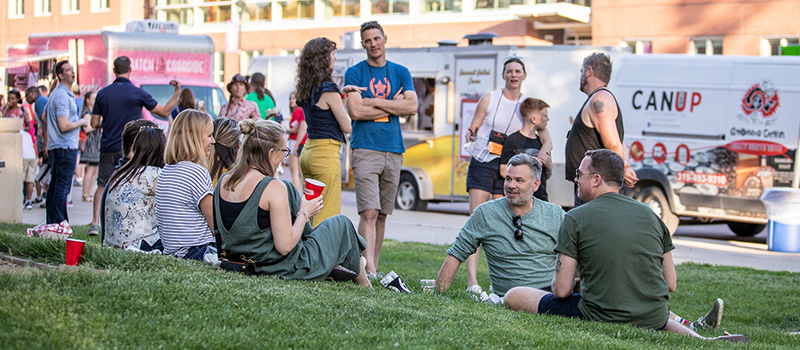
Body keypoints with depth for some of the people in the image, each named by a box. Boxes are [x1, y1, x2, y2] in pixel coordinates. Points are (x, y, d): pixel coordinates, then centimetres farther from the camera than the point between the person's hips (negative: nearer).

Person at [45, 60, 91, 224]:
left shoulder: (55, 93, 16)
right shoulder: (62, 96, -16)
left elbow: (48, 120, 24)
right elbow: (64, 126, -23)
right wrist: (82, 122, -8)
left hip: (55, 147, 10)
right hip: (66, 148, -10)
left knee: (54, 186, 11)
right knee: (63, 187, -8)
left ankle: (52, 223, 15)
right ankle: (60, 224, -8)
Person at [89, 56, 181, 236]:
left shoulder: (102, 93, 2)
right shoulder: (138, 93, -7)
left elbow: (94, 123, 4)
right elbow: (164, 112, 0)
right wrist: (177, 92, 9)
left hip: (108, 148, 3)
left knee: (103, 185, 12)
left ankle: (95, 222, -1)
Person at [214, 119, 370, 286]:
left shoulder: (223, 181, -3)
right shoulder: (273, 188, -25)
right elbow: (285, 246, -25)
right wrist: (304, 213, -10)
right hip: (283, 269, -7)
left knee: (288, 189, 20)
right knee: (341, 222, 16)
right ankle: (363, 282, 39)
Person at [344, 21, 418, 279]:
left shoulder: (400, 73, 13)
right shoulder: (354, 73, 4)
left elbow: (412, 107, -2)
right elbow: (355, 111, -9)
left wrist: (374, 102, -7)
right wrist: (392, 105, -3)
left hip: (394, 151, 4)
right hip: (365, 149, -4)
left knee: (382, 214, 8)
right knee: (369, 212, -14)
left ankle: (374, 265, 16)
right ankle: (369, 269, -20)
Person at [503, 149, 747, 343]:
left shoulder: (576, 219, -5)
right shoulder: (650, 215, 9)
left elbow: (561, 290, -7)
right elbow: (671, 284, 12)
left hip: (600, 318, -6)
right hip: (654, 321, 6)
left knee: (514, 297, 6)